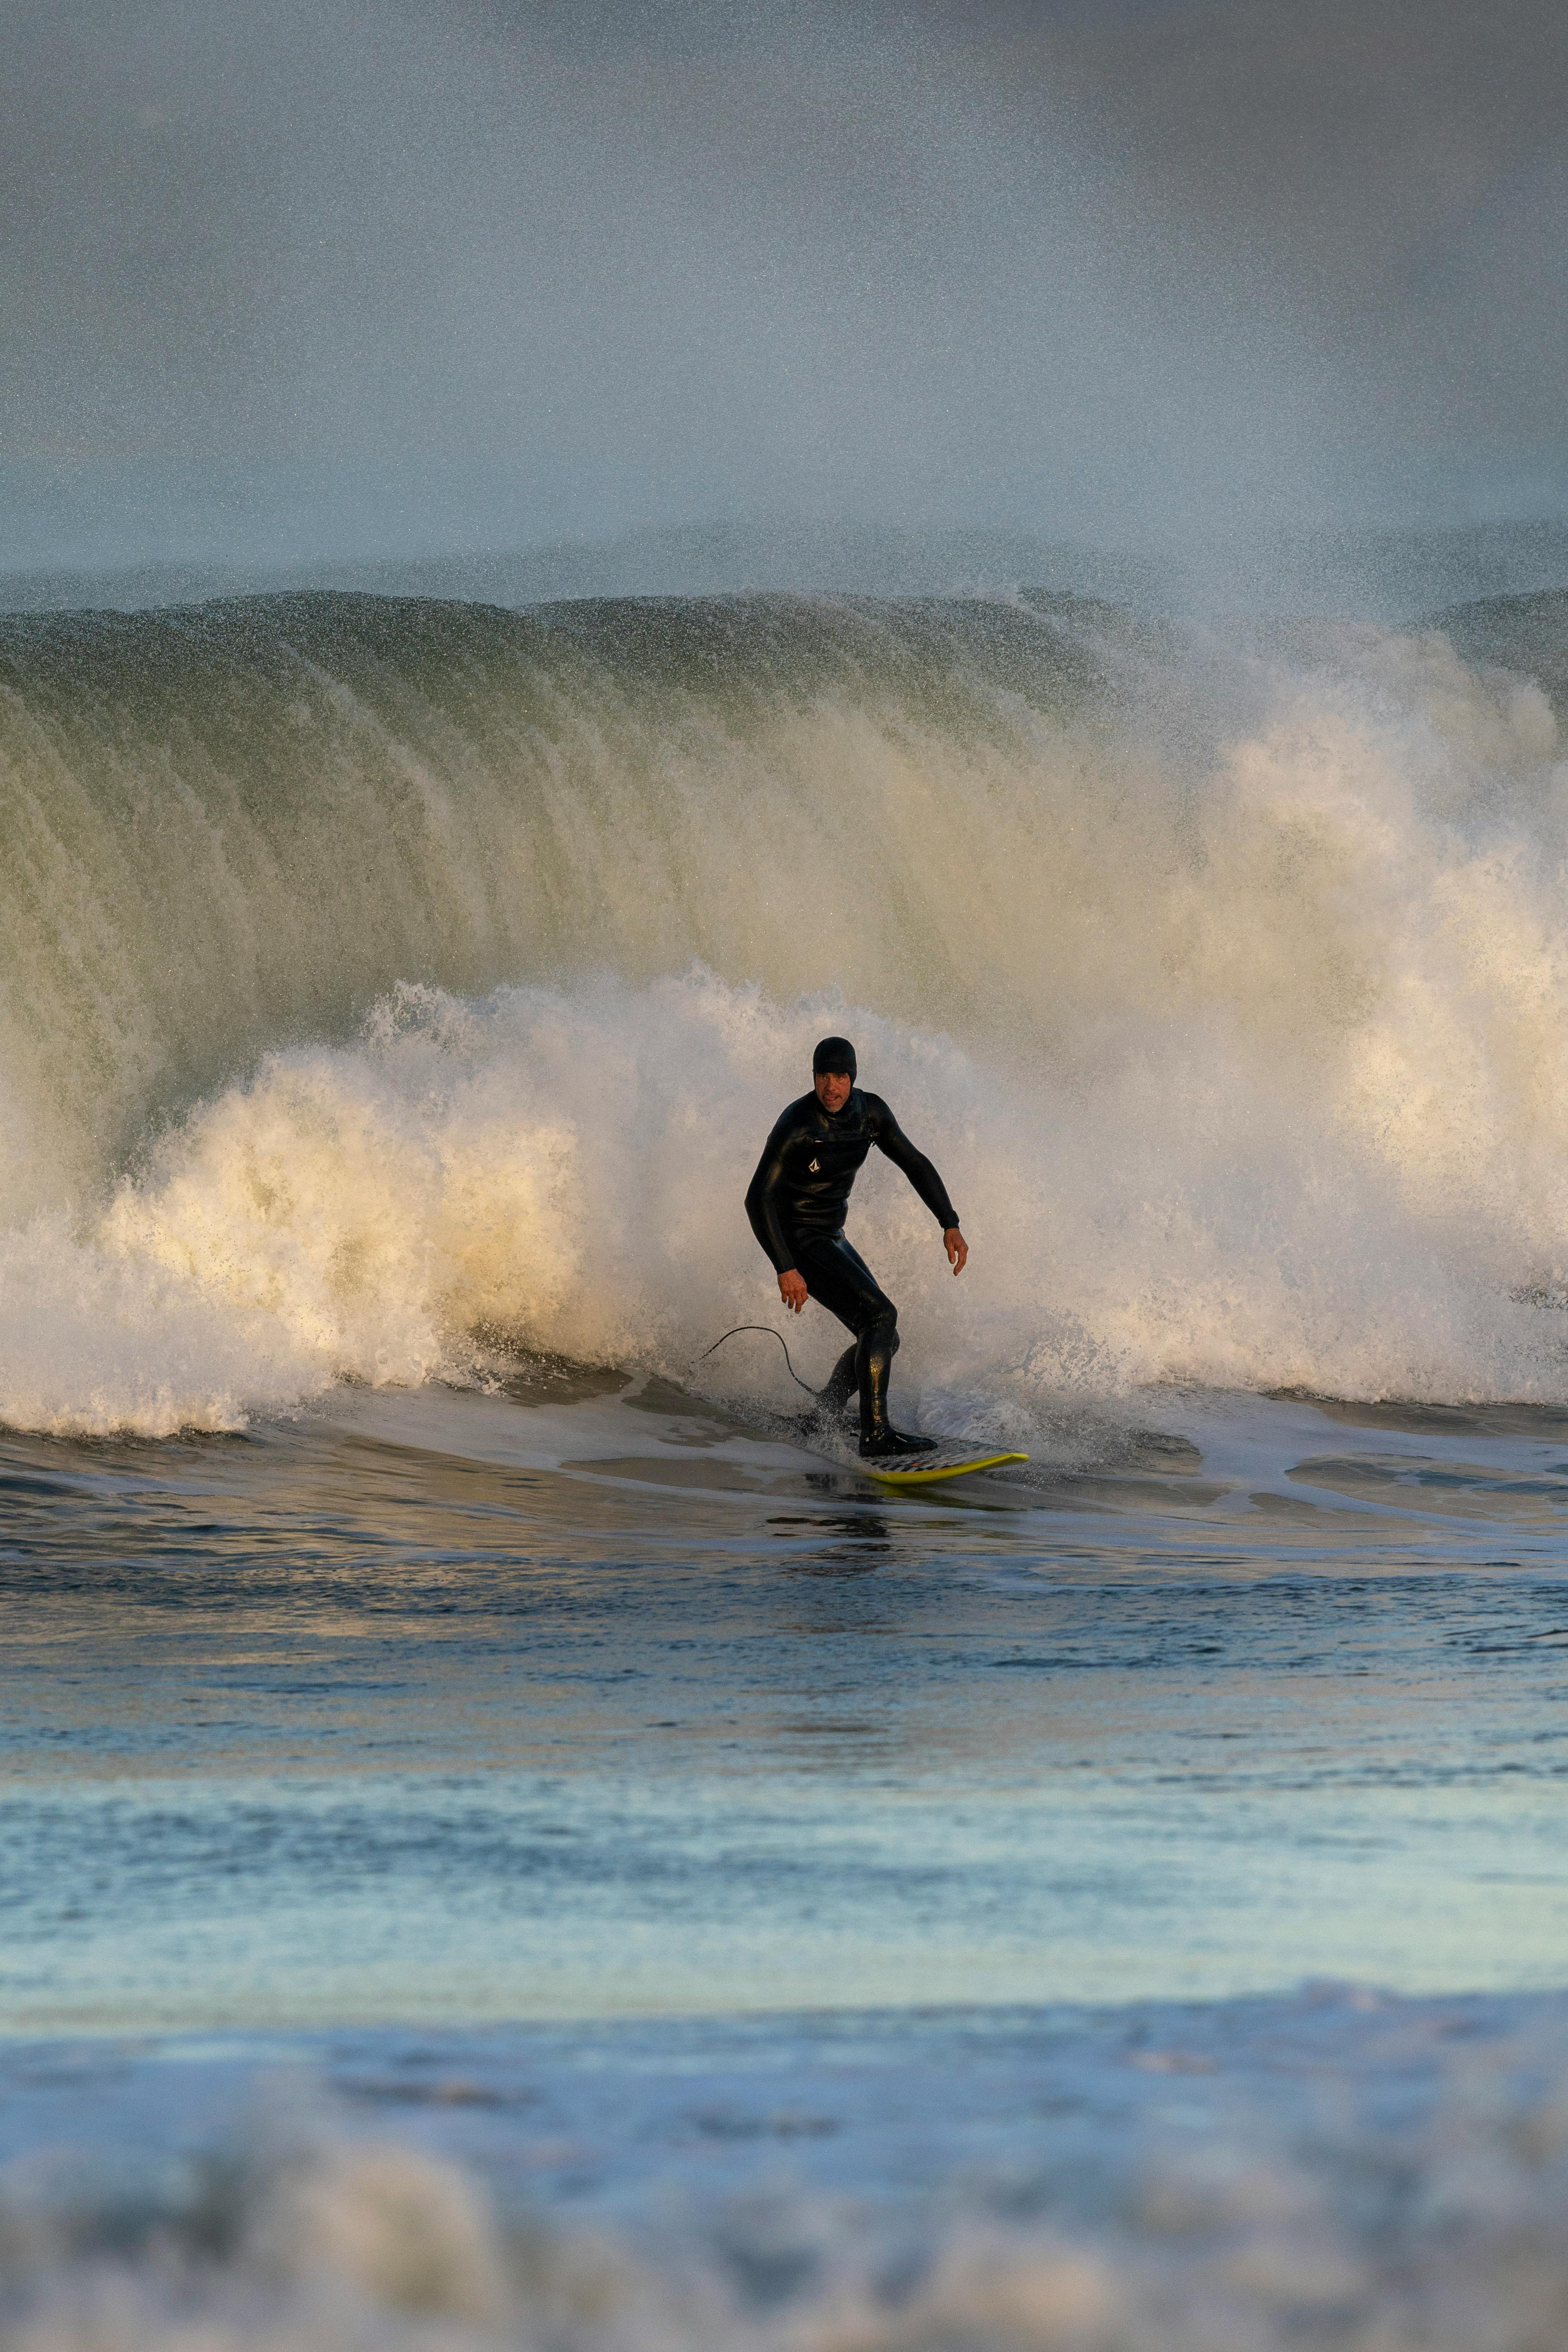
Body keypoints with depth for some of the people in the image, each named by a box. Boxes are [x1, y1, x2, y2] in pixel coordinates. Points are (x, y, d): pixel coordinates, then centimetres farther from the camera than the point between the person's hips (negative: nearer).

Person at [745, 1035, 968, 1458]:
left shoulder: (870, 1112, -4)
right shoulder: (796, 1127, -24)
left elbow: (914, 1164, 7)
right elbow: (758, 1200, -24)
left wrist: (950, 1224, 0)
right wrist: (785, 1270, -30)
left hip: (832, 1239, 8)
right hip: (799, 1242, -8)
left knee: (884, 1341, 9)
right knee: (879, 1315, -22)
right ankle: (875, 1434, -23)